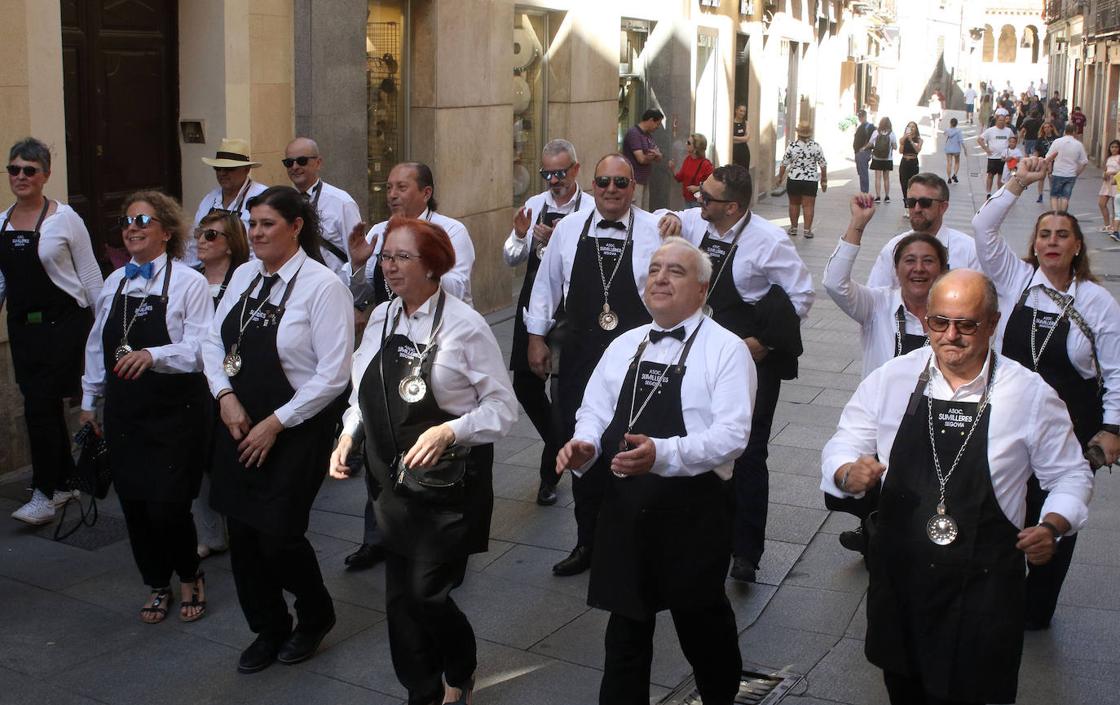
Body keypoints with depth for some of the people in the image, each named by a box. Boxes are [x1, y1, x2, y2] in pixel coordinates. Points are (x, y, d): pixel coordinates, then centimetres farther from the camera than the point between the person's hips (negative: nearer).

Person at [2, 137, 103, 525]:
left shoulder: (65, 218, -7)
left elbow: (90, 274, -4)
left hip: (62, 323, -5)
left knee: (40, 406, -9)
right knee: (48, 407, 12)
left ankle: (44, 494, 0)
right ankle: (63, 481, 26)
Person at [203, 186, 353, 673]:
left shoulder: (322, 286, -15)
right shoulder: (244, 275, 5)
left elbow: (334, 374, -18)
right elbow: (214, 341, 11)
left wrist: (276, 423, -16)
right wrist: (226, 397, -6)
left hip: (296, 429, -6)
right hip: (239, 424, 6)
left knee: (278, 533, -5)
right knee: (241, 532, 11)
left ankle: (315, 617, 27)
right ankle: (268, 631, 34)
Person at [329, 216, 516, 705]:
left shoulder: (464, 325, -13)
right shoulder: (381, 317, 5)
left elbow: (502, 407, -11)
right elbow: (364, 393, 14)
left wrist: (448, 432, -24)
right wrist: (348, 434, -2)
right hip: (396, 483, 6)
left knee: (426, 593, -5)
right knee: (400, 597, 11)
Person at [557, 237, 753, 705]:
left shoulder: (726, 350, -8)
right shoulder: (623, 347, 10)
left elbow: (730, 435, -18)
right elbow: (594, 411, 12)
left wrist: (663, 454, -32)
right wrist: (585, 445, -12)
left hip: (692, 511, -4)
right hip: (625, 508, 4)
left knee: (702, 623, 15)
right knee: (626, 629, 13)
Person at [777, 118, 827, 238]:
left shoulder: (791, 146, -8)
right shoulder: (816, 146, -6)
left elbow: (784, 164, -4)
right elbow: (823, 165, -2)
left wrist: (780, 177, 11)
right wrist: (824, 181, 8)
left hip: (794, 180, 0)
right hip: (811, 180, 0)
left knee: (794, 204, 15)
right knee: (808, 205, 4)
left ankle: (793, 228, 21)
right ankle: (807, 230, 1)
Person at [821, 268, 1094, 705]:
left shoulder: (1030, 395, -7)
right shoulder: (890, 380, -3)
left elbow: (1070, 475, 3)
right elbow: (842, 447, 2)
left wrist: (1052, 527, -17)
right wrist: (849, 474, -21)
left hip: (982, 589, -2)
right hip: (897, 575, 2)